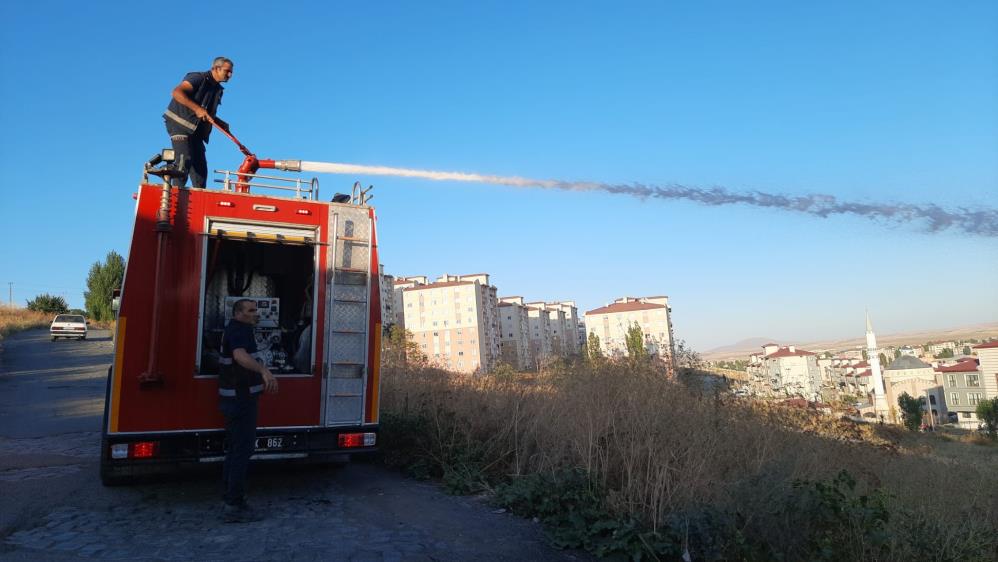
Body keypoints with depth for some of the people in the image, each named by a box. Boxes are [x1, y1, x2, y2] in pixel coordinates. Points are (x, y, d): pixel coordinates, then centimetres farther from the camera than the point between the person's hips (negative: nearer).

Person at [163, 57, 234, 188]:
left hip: (195, 130, 8)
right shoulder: (198, 78, -8)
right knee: (185, 160, -20)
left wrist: (222, 124, 5)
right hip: (179, 124, -8)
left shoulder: (217, 89, 16)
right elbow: (177, 92, -23)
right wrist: (197, 108, -31)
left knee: (201, 167, 4)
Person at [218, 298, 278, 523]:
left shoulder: (235, 329, 16)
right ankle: (234, 506, -5)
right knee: (242, 450, -8)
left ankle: (231, 499, 26)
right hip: (241, 398, -11)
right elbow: (240, 355, -39)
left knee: (236, 448, 17)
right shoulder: (239, 330, -16)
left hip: (235, 398, 11)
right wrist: (264, 371, -54)